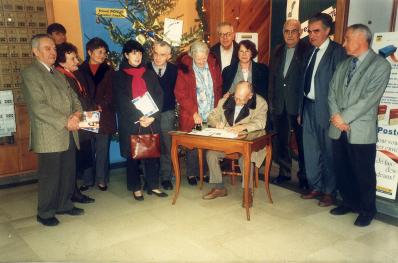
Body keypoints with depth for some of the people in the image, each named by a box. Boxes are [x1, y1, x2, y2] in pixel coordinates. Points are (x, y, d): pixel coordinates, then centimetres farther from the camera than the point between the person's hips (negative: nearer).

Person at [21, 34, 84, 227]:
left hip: (68, 134, 7)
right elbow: (38, 106, -16)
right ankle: (45, 213, 17)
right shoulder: (30, 73, -7)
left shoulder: (58, 74, 20)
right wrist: (65, 121, -16)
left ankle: (64, 205, 29)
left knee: (68, 173, 13)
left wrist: (77, 113, -5)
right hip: (49, 136, -7)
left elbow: (72, 97, 17)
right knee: (49, 176, 1)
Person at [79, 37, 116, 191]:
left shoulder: (108, 71, 11)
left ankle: (101, 179, 13)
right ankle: (87, 180, 14)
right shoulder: (81, 70, 8)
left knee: (102, 150, 4)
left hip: (104, 116, 0)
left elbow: (110, 93, 2)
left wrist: (101, 106, -13)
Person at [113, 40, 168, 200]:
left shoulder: (149, 75, 13)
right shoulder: (119, 76, 4)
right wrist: (138, 118, -17)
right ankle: (135, 188, 15)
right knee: (132, 155, 3)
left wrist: (152, 117, -11)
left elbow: (159, 97, 4)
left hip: (151, 121, 2)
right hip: (130, 123, -2)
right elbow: (121, 101, -7)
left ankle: (153, 185, 15)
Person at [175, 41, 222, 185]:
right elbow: (180, 94, -8)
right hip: (192, 117, -3)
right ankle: (191, 174, 21)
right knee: (193, 146, 3)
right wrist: (194, 113, -12)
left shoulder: (213, 65, 4)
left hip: (211, 115, 3)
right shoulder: (184, 68, -7)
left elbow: (218, 87, 15)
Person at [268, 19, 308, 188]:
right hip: (279, 104, 5)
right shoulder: (278, 51, 11)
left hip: (298, 104, -5)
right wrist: (271, 101, 7)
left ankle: (304, 176, 18)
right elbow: (272, 77, 12)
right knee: (281, 141, 13)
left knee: (302, 141, 5)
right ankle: (284, 172, 27)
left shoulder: (306, 51, -5)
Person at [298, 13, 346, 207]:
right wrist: (301, 110, 11)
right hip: (308, 106, 7)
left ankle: (329, 192, 19)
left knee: (328, 151, 3)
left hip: (325, 109, -7)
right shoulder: (309, 52, 12)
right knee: (310, 150, 13)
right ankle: (315, 187, 29)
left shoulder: (337, 51, -9)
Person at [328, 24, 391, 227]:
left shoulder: (380, 65, -7)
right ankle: (349, 202, 34)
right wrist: (336, 116, -7)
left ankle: (367, 210, 25)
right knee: (342, 170, 14)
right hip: (338, 129, 6)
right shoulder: (343, 65, 13)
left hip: (361, 130, -5)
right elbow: (332, 92, 8)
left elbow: (369, 99, -16)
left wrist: (344, 118, -16)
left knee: (363, 174, 6)